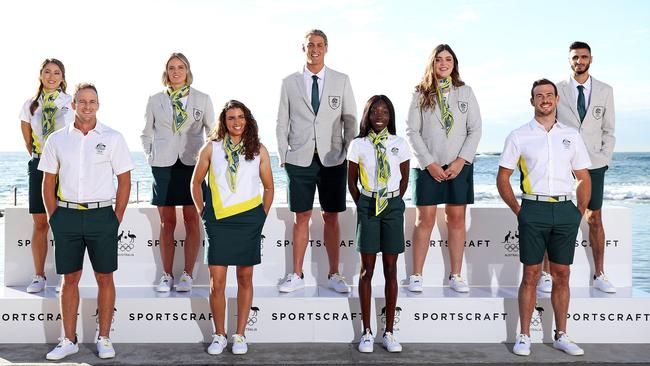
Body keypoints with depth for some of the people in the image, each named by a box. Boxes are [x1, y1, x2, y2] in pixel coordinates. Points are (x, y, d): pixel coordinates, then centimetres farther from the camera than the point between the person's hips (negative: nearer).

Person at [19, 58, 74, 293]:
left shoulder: (72, 103, 0)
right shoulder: (30, 105, 8)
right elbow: (28, 141, 15)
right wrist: (38, 159, 14)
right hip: (39, 166, 3)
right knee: (40, 223, 5)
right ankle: (39, 277, 14)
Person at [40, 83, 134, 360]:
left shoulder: (112, 138, 1)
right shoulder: (57, 139, 7)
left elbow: (124, 181, 2)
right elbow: (48, 182, 11)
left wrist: (117, 219, -3)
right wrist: (54, 218, 3)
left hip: (101, 215, -1)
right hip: (67, 215, 2)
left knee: (105, 277, 3)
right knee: (70, 278, 7)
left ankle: (104, 339, 14)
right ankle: (69, 340, 17)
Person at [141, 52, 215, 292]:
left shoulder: (202, 99, 5)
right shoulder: (155, 101, 8)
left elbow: (213, 131, 10)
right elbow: (146, 133, 16)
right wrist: (151, 155, 5)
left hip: (192, 164, 0)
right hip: (163, 165, 1)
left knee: (191, 220, 1)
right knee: (167, 221, 4)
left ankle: (187, 275, 8)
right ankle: (166, 275, 12)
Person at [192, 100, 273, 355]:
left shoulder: (258, 150, 3)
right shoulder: (211, 148, 3)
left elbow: (269, 187, 11)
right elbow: (196, 183, 12)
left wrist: (261, 217, 7)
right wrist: (202, 214, 8)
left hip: (249, 221, 0)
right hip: (218, 222, 0)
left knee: (245, 279, 8)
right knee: (216, 282, -1)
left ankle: (240, 335, 20)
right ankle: (219, 335, 16)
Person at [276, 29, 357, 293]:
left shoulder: (342, 81, 6)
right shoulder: (289, 83, 6)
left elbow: (350, 120, 6)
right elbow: (282, 123, 8)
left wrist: (349, 153, -1)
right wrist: (282, 156, 1)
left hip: (332, 160, 0)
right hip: (300, 160, 0)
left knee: (331, 217, 5)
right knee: (302, 217, 5)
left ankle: (334, 275, 15)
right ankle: (297, 276, 14)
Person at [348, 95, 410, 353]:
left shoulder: (399, 144, 3)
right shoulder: (358, 145, 1)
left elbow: (404, 179, 12)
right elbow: (352, 182, 8)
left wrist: (393, 202, 8)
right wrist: (363, 206, 5)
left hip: (393, 206, 1)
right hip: (367, 206, -1)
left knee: (391, 269, 4)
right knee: (367, 268, 3)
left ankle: (389, 332, 13)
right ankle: (367, 332, 12)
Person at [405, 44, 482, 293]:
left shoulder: (465, 92, 7)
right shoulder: (421, 94, 3)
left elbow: (475, 130, 3)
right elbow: (412, 131, -1)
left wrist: (461, 161, -8)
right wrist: (429, 163, -9)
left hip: (459, 166, 1)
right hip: (428, 166, -1)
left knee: (456, 219, 4)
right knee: (425, 220, -1)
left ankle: (456, 276, 11)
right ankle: (416, 275, 7)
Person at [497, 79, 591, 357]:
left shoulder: (571, 135, 10)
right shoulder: (518, 136, 3)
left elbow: (584, 178, 14)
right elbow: (503, 178, 5)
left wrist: (580, 213, 7)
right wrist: (518, 211, -1)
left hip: (565, 210, 2)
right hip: (533, 209, -2)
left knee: (561, 276, 8)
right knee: (531, 275, 0)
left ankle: (561, 336, 18)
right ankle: (524, 337, 9)